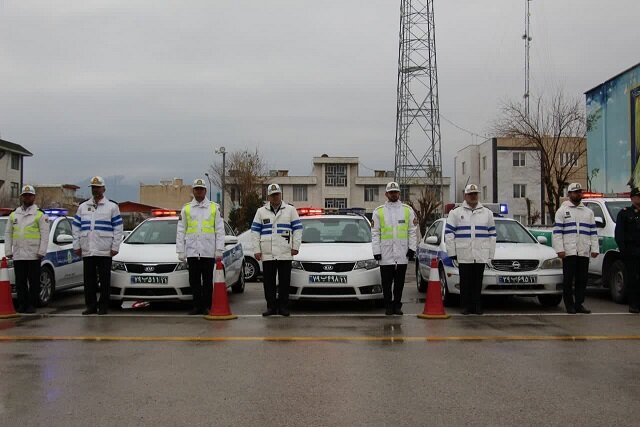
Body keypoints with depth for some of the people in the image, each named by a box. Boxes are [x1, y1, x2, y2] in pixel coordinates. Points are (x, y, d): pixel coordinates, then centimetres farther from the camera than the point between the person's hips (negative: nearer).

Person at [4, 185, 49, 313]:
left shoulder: (40, 215, 2)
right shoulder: (13, 215, 15)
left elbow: (45, 234, -3)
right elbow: (8, 234, 15)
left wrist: (42, 251, -11)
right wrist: (8, 251, 6)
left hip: (33, 255, -4)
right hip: (18, 255, 4)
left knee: (34, 281, 0)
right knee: (20, 282, 6)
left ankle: (32, 305, 6)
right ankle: (22, 304, 13)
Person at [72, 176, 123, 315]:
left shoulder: (112, 207, 5)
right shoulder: (82, 207, 14)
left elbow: (118, 228, 1)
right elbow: (75, 227, 14)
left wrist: (115, 247, -6)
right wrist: (76, 246, 6)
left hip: (105, 251, -3)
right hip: (87, 250, 3)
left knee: (105, 280, -1)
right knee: (89, 280, 5)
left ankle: (103, 306, 6)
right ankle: (91, 305, 13)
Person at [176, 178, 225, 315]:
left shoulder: (214, 208, 7)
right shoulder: (186, 209, 10)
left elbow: (220, 231, 4)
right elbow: (180, 232, 10)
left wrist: (219, 251, -4)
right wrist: (181, 252, 2)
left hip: (208, 252, -1)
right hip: (192, 252, 2)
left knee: (207, 281, 2)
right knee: (194, 281, 5)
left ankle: (206, 306, 9)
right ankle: (197, 306, 13)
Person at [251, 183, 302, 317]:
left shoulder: (290, 210, 9)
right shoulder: (261, 211, 12)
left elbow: (297, 228, 7)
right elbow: (255, 231, 10)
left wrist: (295, 247, -1)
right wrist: (257, 250, 2)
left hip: (285, 254, -1)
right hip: (267, 254, 1)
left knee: (284, 282, 0)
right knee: (269, 282, 2)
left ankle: (283, 307, 8)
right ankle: (271, 307, 11)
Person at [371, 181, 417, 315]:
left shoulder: (408, 210, 9)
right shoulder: (379, 211, 7)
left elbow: (412, 231, 9)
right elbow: (375, 233, 5)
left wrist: (412, 248, 0)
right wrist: (376, 251, -3)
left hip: (402, 254, 1)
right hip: (386, 255, -1)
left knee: (399, 282, 6)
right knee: (386, 283, 2)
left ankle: (397, 305, 15)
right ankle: (388, 306, 12)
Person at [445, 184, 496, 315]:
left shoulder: (487, 213, 13)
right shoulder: (456, 213, 6)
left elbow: (492, 234, 14)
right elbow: (448, 233, 3)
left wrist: (491, 254, 7)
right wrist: (452, 253, -3)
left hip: (481, 256, 2)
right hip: (463, 256, -1)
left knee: (478, 283, 4)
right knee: (465, 283, 1)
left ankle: (477, 306, 10)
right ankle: (466, 307, 7)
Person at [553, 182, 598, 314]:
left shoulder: (588, 212, 19)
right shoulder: (562, 211, 6)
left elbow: (593, 232, 18)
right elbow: (557, 232, -1)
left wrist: (594, 249, 7)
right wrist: (560, 249, -11)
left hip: (584, 252, 4)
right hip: (568, 252, -4)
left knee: (582, 279, 4)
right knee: (568, 279, -2)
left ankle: (579, 304, 12)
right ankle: (569, 305, 5)